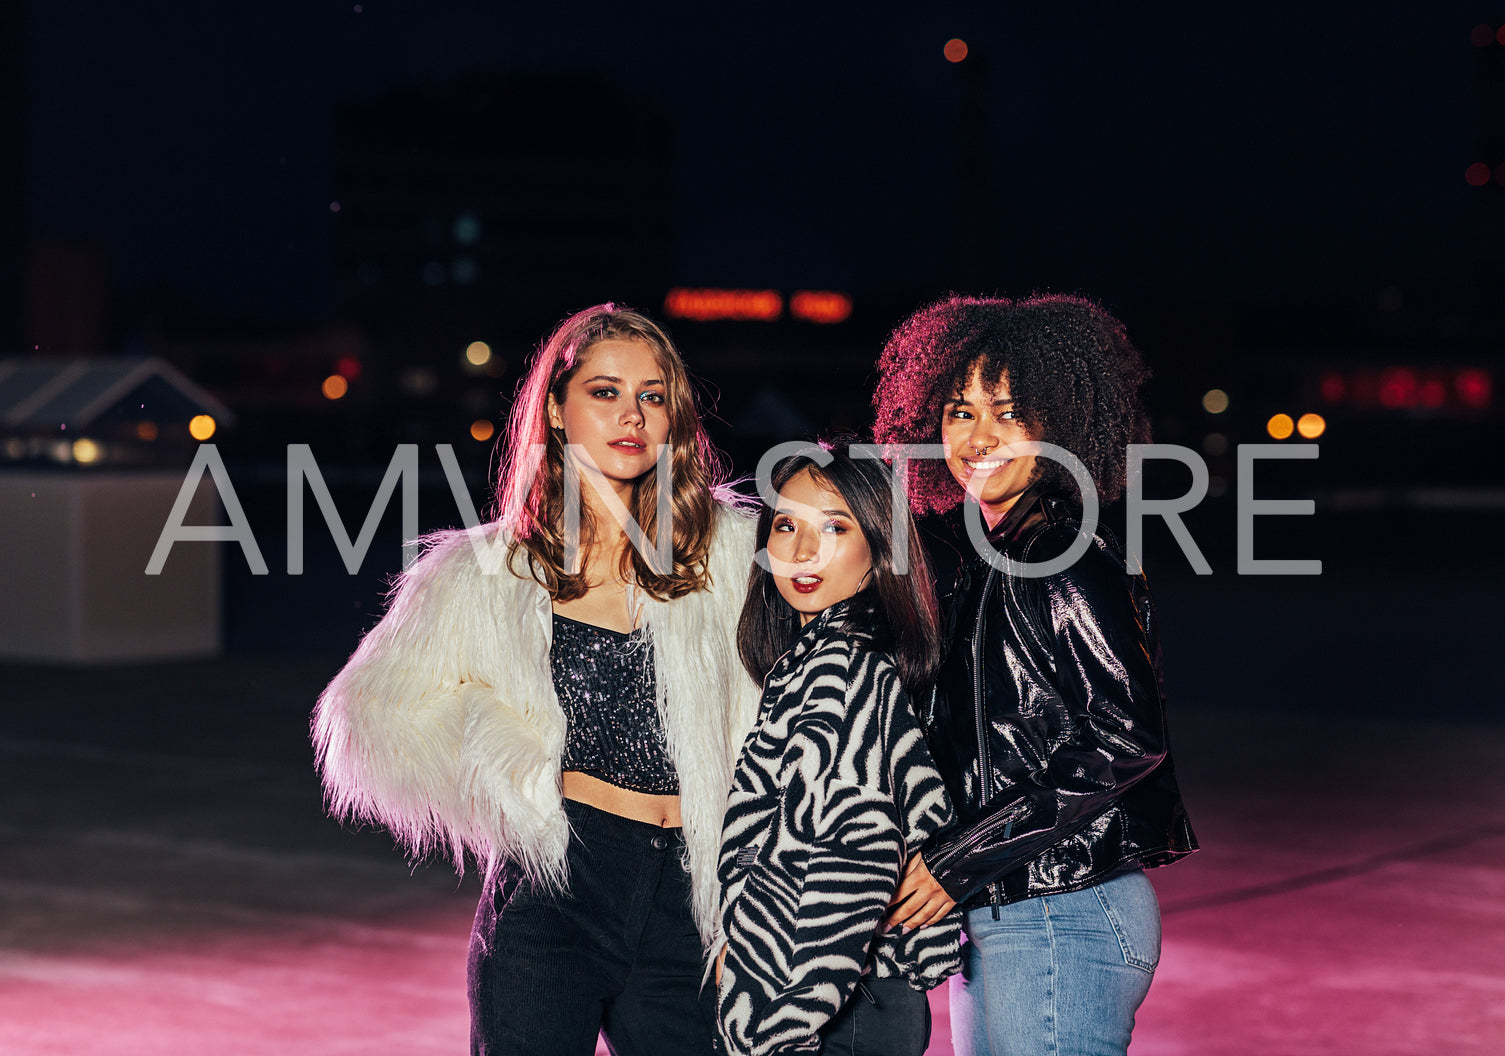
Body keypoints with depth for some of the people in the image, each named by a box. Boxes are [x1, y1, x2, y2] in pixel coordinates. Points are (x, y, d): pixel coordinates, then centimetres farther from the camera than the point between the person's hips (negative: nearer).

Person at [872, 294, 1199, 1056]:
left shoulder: (1068, 564, -14)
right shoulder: (986, 558, 13)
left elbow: (1127, 742, -21)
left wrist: (961, 859, -19)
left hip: (1063, 923, -9)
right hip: (994, 920, 9)